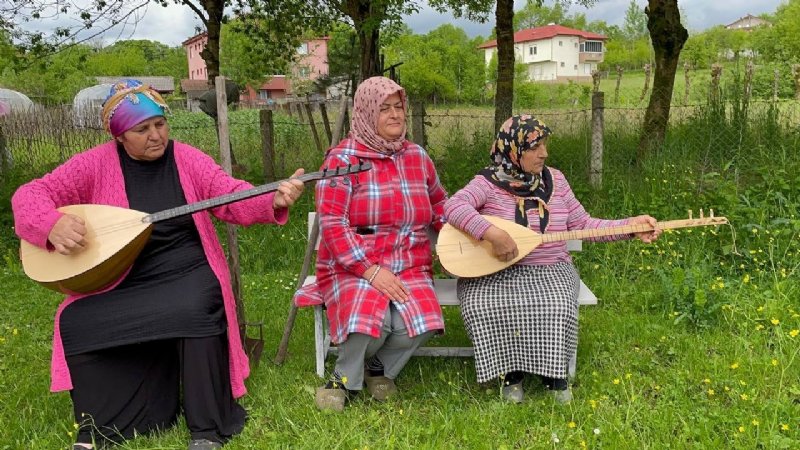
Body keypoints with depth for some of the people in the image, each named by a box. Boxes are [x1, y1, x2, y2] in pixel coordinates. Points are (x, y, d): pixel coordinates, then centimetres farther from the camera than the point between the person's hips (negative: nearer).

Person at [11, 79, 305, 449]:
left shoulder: (188, 159, 1)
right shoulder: (95, 164, 0)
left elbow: (233, 198, -8)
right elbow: (29, 194, 1)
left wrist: (274, 200, -29)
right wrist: (53, 225, -22)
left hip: (186, 273, -1)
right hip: (120, 283, 2)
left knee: (196, 309, -32)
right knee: (75, 322, -20)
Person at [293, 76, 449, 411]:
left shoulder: (417, 156, 11)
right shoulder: (343, 159, -5)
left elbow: (439, 205, 26)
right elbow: (332, 224, -13)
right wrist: (370, 271, -21)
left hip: (409, 267, 4)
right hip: (353, 267, -4)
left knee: (421, 322, -26)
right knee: (369, 319, -33)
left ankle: (379, 367, 8)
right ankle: (346, 378, 1)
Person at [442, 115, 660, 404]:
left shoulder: (554, 180, 7)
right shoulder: (489, 182, -7)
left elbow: (582, 224, 9)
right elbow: (453, 206, -24)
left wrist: (630, 225, -2)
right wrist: (493, 233, -35)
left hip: (549, 270, 2)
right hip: (494, 271, -2)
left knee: (556, 306, -29)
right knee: (484, 307, -31)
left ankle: (554, 371, 0)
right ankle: (510, 371, -4)